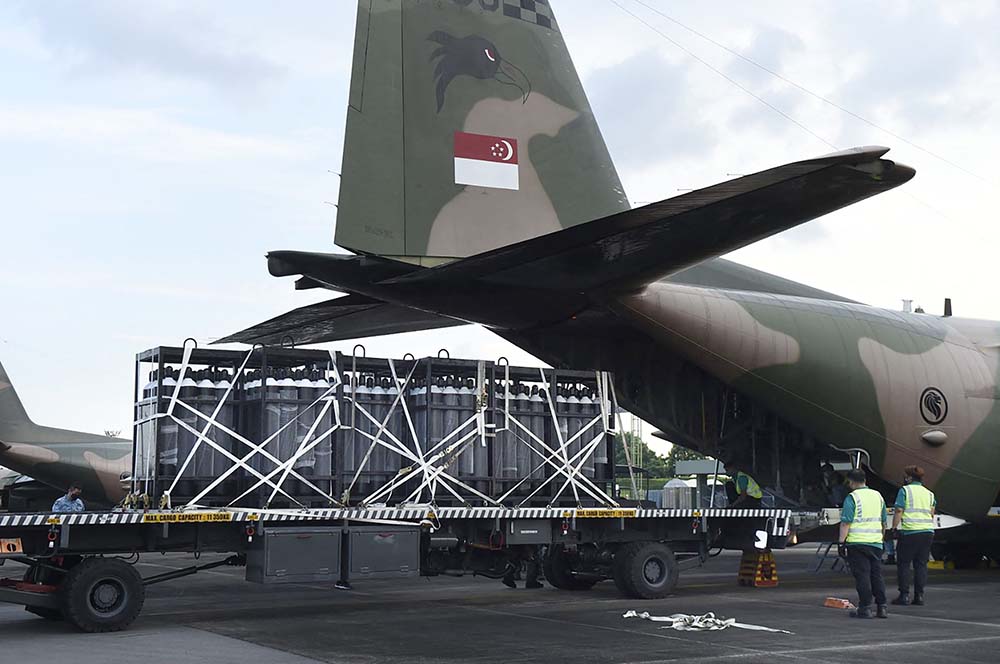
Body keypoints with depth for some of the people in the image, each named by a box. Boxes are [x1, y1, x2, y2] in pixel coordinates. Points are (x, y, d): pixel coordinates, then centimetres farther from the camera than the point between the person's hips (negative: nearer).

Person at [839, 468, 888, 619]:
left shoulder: (851, 498, -10)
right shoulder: (878, 496, 12)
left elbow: (845, 523, -14)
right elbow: (883, 521, 19)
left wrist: (842, 542, -11)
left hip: (857, 543, -6)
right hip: (876, 543, 6)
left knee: (862, 575, -2)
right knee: (877, 575, 11)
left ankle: (865, 608, -2)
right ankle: (882, 607, 13)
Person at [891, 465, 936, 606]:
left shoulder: (905, 490, -1)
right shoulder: (929, 493, 16)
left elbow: (899, 511, -6)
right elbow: (932, 513, 13)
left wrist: (894, 528, -1)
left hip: (910, 531, -5)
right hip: (928, 531, 5)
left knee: (904, 564, 2)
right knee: (921, 564, 8)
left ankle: (904, 595, 0)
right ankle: (919, 596, 6)